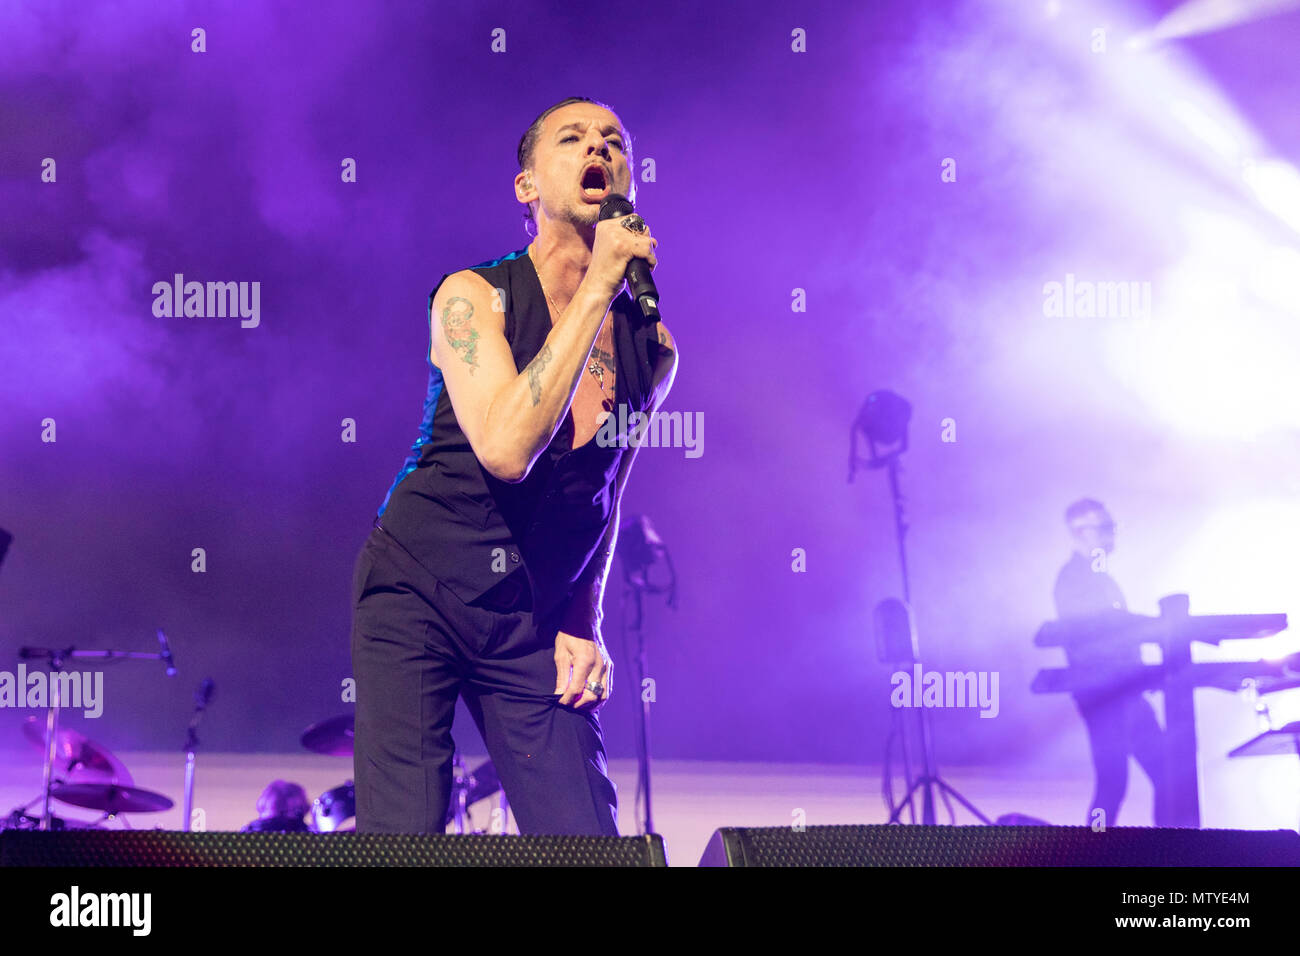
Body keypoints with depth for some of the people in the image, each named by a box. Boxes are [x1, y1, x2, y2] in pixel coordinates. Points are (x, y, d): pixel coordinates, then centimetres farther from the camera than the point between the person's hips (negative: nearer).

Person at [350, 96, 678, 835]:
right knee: (403, 846, -12)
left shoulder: (652, 347, 4)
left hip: (537, 623, 4)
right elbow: (505, 448, -25)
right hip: (418, 595, -4)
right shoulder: (473, 296, -9)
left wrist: (583, 622, 6)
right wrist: (596, 291, -22)